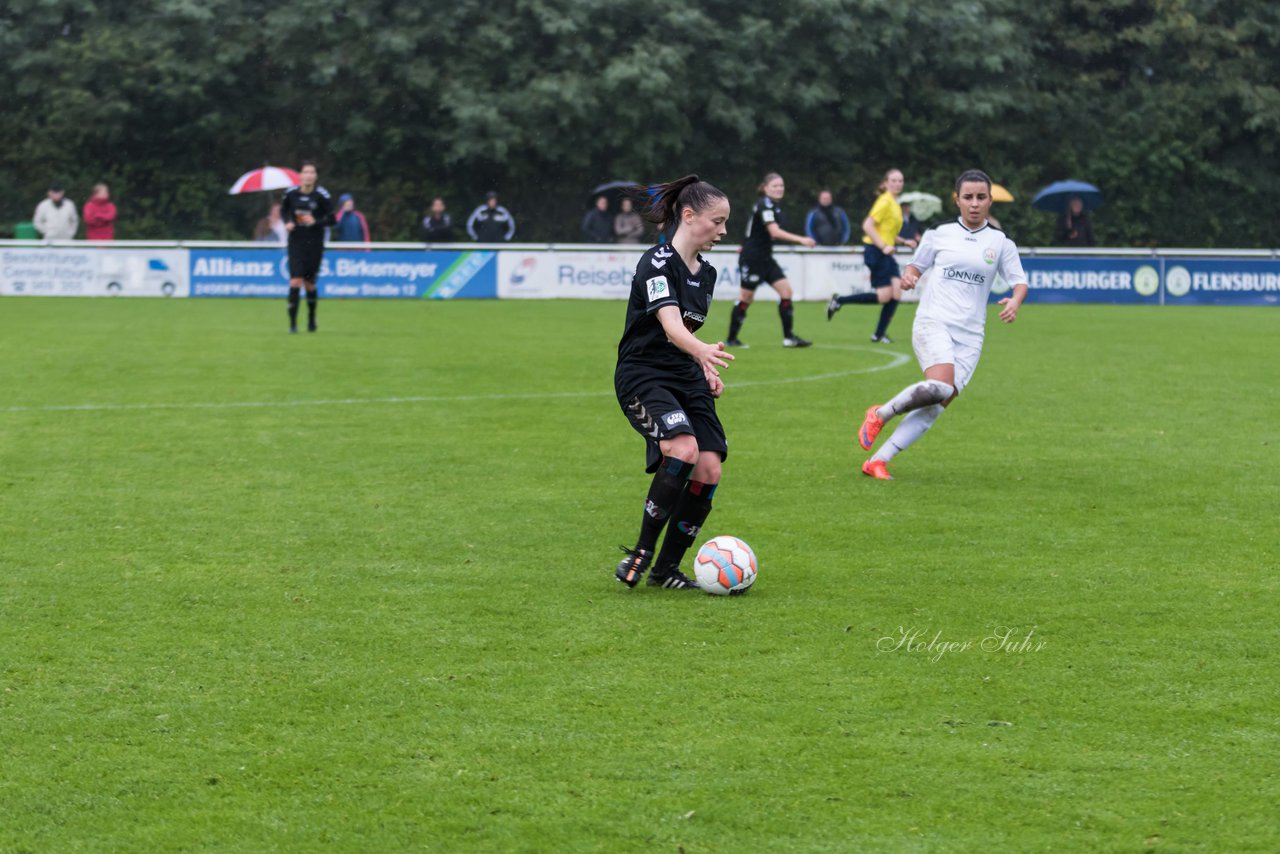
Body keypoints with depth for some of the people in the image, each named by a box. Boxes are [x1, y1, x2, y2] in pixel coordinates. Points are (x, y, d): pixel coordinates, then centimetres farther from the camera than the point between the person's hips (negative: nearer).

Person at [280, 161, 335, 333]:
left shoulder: (322, 195, -9)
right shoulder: (291, 194, -2)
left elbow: (331, 219, -6)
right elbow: (283, 210, 17)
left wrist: (315, 222, -23)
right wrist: (287, 222, -3)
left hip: (315, 244, -1)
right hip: (296, 243, 1)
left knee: (309, 284, 9)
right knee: (295, 282, -12)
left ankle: (311, 319, 32)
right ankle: (292, 322, -7)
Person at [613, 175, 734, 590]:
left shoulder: (706, 272, 12)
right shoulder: (657, 263, -14)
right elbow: (670, 324, -30)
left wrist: (707, 369, 11)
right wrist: (702, 351, -48)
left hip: (686, 377, 8)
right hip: (642, 375, -8)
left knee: (709, 470, -7)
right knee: (684, 450, -30)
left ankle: (666, 568, 6)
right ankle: (642, 551, -15)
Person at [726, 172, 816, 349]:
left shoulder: (773, 206, 11)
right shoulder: (765, 205, -18)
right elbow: (775, 231, -30)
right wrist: (801, 240, -36)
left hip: (765, 258, 9)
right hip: (751, 259, -9)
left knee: (786, 290, -3)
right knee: (746, 298, -1)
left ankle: (789, 337, -1)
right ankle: (731, 339, 12)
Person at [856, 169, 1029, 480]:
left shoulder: (1000, 242, 10)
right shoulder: (939, 235, 8)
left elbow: (1019, 281, 9)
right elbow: (916, 265, 19)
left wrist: (1015, 302, -14)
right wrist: (909, 276, -5)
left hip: (970, 335, 3)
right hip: (933, 323, -2)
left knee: (936, 406, -10)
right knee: (940, 386, -29)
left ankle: (878, 461, -6)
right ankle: (880, 414, -6)